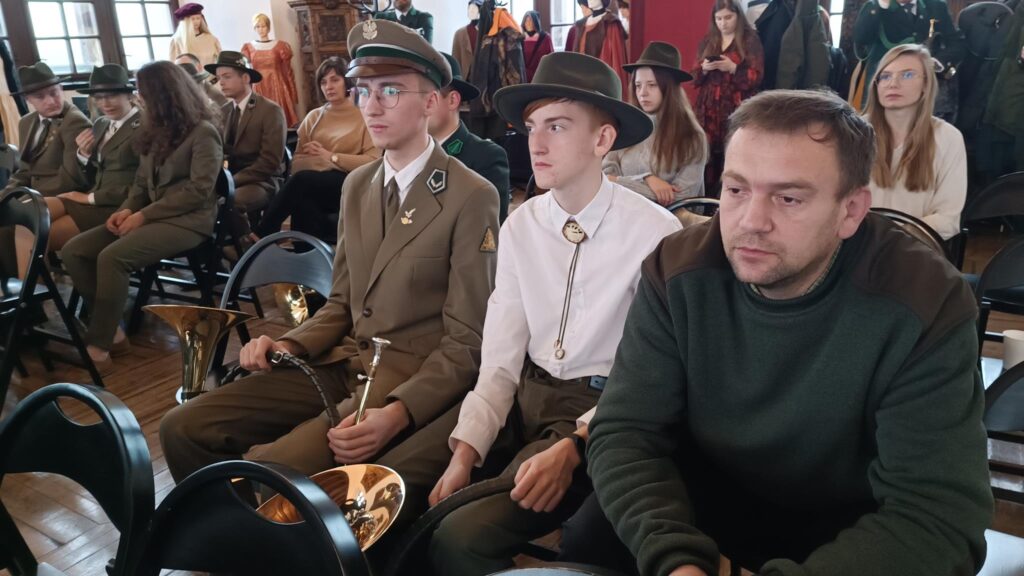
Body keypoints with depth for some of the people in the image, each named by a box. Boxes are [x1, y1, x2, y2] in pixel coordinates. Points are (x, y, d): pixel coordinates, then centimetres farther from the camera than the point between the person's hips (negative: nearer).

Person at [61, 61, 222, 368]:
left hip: (188, 221, -8)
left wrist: (143, 216, -16)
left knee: (112, 257, -29)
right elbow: (142, 182, 19)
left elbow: (199, 191, -16)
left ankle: (99, 342, -17)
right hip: (152, 216, 8)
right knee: (73, 251, -9)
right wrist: (127, 209, -3)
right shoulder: (155, 131, 18)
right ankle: (110, 325, -4)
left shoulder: (203, 132, -8)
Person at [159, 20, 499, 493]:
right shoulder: (357, 185, 12)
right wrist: (289, 345, -3)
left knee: (269, 468, -26)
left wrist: (399, 412, -26)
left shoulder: (471, 197, -11)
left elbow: (467, 340, -12)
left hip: (414, 377, -6)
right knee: (183, 428, -4)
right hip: (343, 362, 7)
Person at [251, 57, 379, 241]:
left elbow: (372, 162, -6)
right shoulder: (314, 117, 18)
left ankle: (260, 236, -23)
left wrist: (331, 157, -6)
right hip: (313, 188, 3)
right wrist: (325, 160, -9)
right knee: (302, 200, -35)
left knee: (302, 180, -32)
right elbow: (297, 164, 8)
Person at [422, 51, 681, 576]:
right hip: (525, 398, 5)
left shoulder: (655, 234, -13)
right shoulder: (520, 225, 2)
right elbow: (500, 360, 0)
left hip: (601, 412, -5)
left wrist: (572, 447, -23)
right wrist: (466, 450, -12)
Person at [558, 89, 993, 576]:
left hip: (851, 527, -1)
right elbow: (625, 434, -18)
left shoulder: (925, 308, -24)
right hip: (706, 497, 2)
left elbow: (935, 517, -26)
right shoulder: (677, 274, -17)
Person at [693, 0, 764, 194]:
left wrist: (733, 68, -18)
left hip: (736, 109, -3)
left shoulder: (750, 40, 2)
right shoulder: (707, 41, 14)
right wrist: (704, 68, -7)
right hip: (709, 109, 3)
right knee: (707, 156, -3)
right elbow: (695, 77, 14)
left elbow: (756, 77, -4)